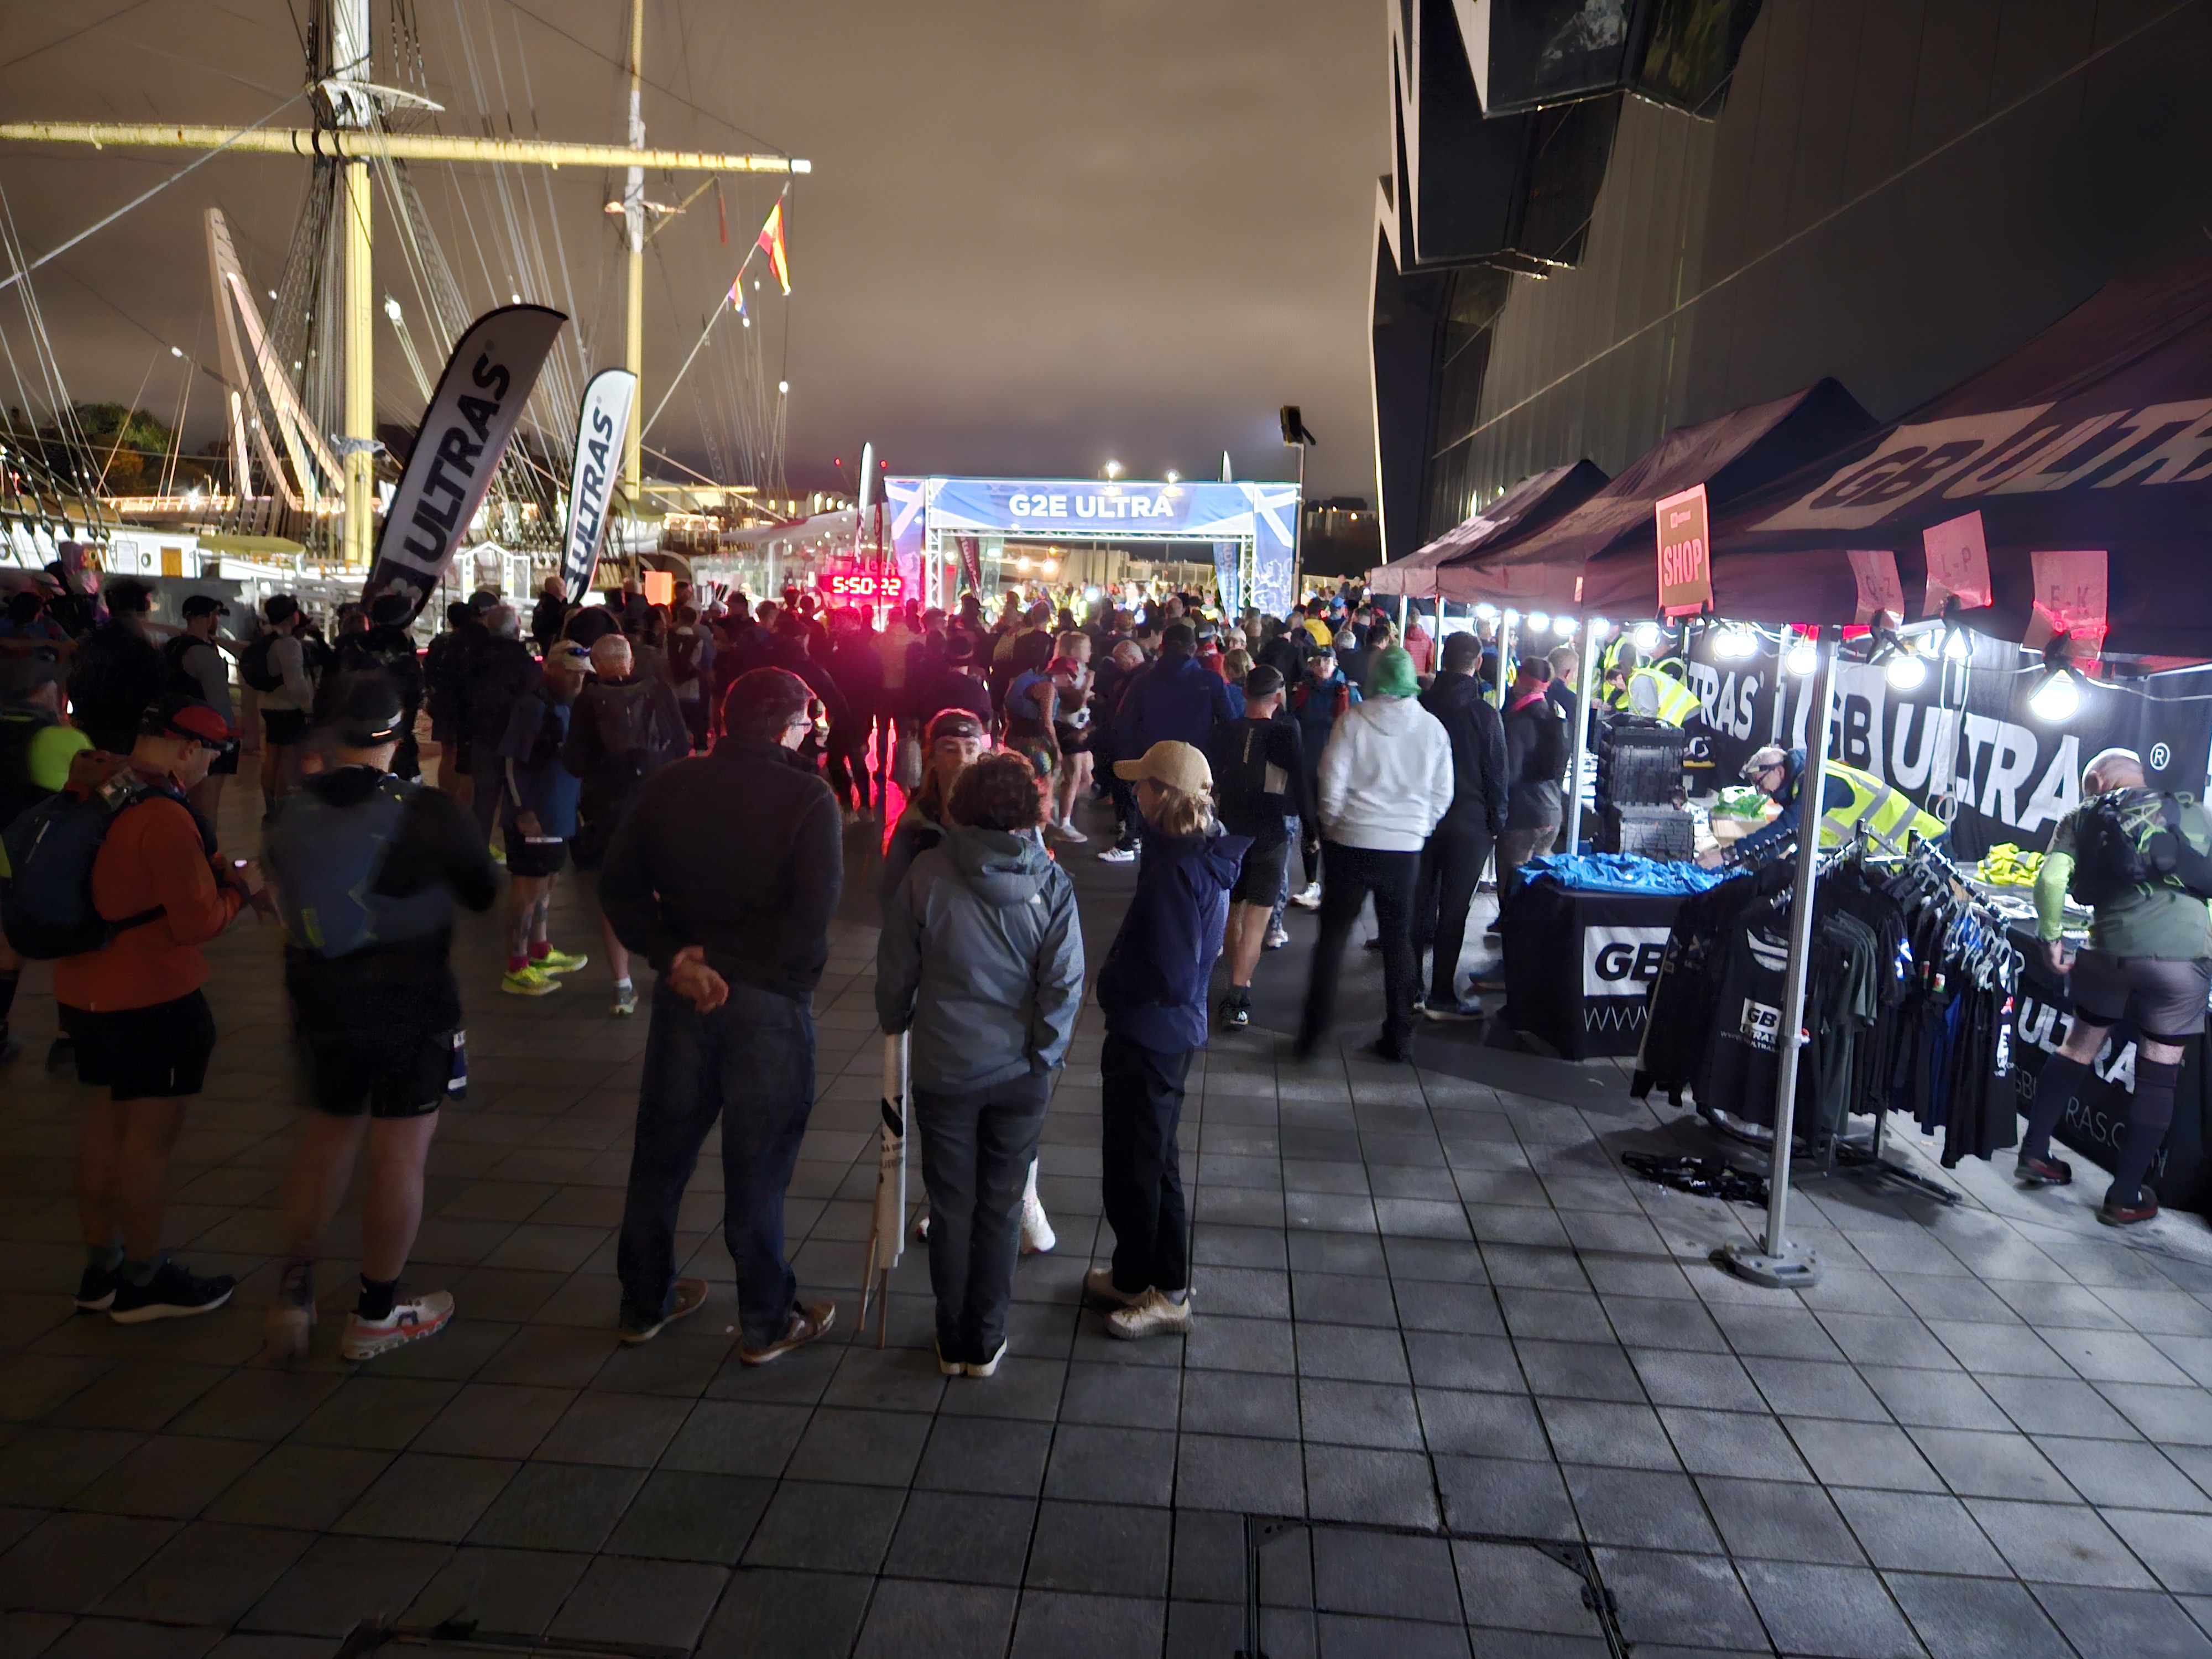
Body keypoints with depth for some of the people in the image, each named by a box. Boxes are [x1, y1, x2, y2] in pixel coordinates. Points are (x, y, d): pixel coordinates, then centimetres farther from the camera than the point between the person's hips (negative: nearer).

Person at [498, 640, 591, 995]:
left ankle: (540, 952, 34)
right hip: (533, 816, -9)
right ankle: (516, 970, 7)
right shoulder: (533, 707, -17)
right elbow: (511, 762, -20)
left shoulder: (566, 707, 10)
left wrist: (576, 803, 14)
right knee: (528, 888, -2)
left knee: (546, 882, 19)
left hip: (558, 814, 9)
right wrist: (523, 811, -22)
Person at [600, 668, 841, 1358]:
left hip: (683, 992, 5)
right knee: (757, 1167, 7)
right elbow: (812, 912, -21)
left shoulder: (671, 784, 1)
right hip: (768, 1002, -4)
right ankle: (767, 1324, 21)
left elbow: (618, 883, -2)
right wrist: (732, 963, -12)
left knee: (662, 1151, 18)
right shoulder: (808, 797, -12)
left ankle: (644, 1302, 34)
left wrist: (675, 956, -7)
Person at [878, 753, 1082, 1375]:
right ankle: (986, 1344, 26)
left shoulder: (926, 874, -12)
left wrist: (896, 1024, 14)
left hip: (942, 1070, 0)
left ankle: (953, 1343, 28)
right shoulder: (1051, 883, -10)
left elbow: (895, 972, -5)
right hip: (1019, 1072, 0)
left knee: (952, 1206, 15)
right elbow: (1064, 984, -12)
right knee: (1001, 1207, 15)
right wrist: (1044, 1053, 2)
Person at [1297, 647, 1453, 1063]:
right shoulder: (1432, 728, -1)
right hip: (1406, 848, 2)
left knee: (1333, 935, 8)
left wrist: (1332, 827, 6)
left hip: (1352, 842, -2)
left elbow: (1332, 783, -9)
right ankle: (1399, 1036, 17)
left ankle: (1314, 1029, 8)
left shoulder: (1354, 721, -9)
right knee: (1398, 941, 12)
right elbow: (1442, 794, 3)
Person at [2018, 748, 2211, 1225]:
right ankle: (2125, 1196, 14)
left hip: (2109, 949, 1)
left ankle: (2035, 1152, 28)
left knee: (2080, 1043, 22)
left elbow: (2050, 879, -4)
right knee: (2159, 1073, 9)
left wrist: (2051, 937, 7)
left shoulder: (2081, 819, 11)